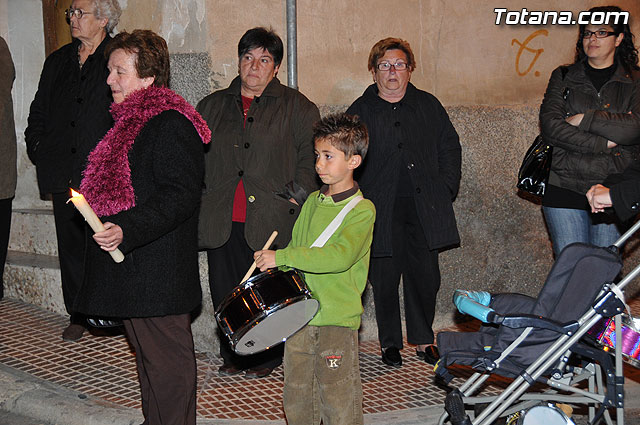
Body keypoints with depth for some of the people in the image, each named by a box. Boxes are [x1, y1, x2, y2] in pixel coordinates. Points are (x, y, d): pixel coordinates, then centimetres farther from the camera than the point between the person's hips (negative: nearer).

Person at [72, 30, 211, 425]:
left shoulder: (170, 125, -16)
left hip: (157, 271, -10)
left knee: (166, 359, -1)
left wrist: (126, 229, -30)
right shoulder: (129, 121, 16)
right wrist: (107, 227, 18)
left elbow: (180, 194, -24)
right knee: (147, 354, 19)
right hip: (130, 267, 10)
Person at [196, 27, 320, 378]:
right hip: (221, 221, 3)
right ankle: (232, 355, 24)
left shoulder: (296, 107, 5)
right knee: (225, 291, 7)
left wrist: (296, 195, -10)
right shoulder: (211, 106, 16)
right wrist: (197, 200, 8)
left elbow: (312, 157, 1)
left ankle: (266, 357, 21)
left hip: (270, 221, -3)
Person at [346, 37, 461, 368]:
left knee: (426, 276, 3)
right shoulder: (360, 111, 6)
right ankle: (390, 342, 17)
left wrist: (446, 189, 4)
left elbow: (449, 148, 15)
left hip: (424, 207, 2)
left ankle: (423, 339, 20)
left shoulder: (428, 105, 12)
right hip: (382, 210, -1)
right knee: (385, 278, 2)